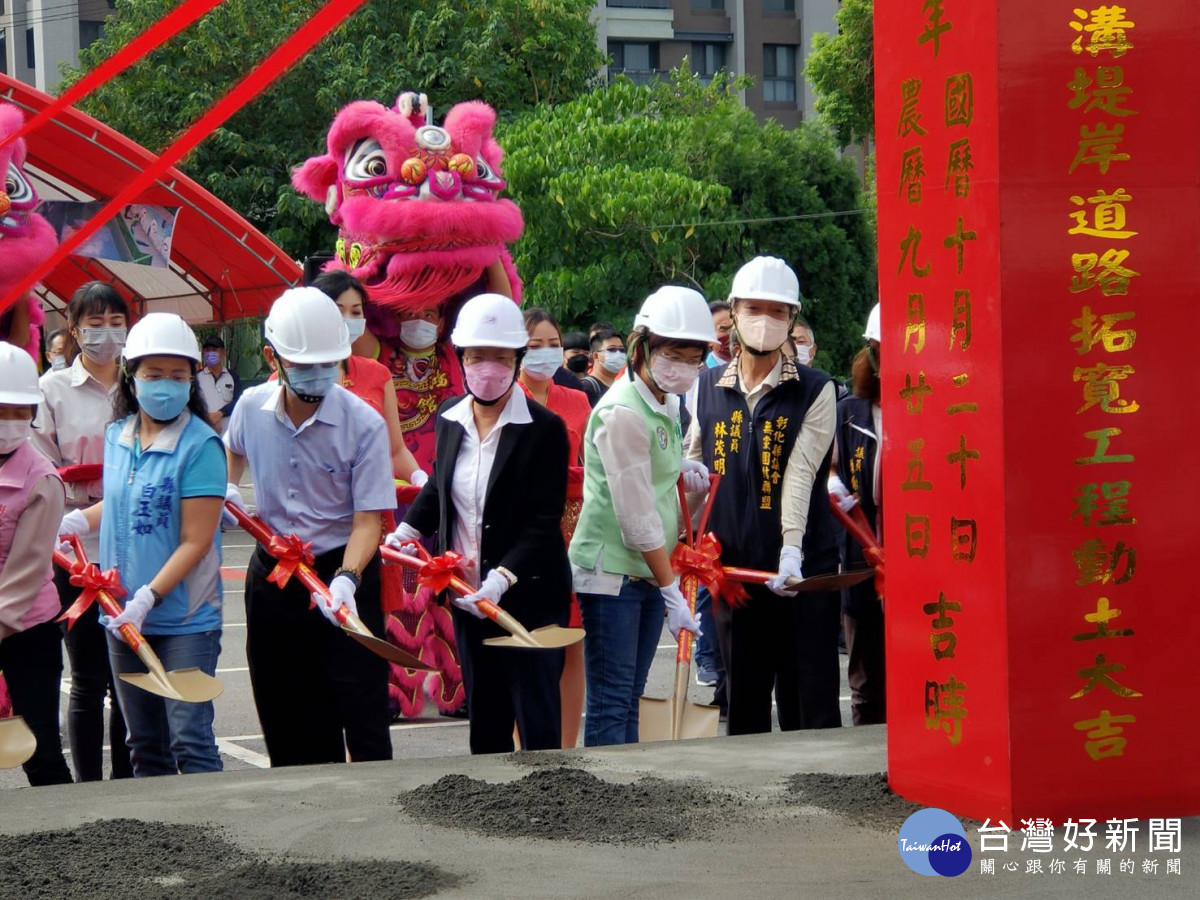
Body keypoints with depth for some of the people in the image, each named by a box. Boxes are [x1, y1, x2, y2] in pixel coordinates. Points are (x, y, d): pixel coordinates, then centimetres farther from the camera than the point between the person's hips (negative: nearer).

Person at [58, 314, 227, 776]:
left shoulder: (200, 446, -14)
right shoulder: (117, 437, 6)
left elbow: (195, 542, -16)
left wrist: (147, 599, -20)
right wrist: (73, 522, 10)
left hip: (185, 621, -7)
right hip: (124, 618, 7)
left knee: (189, 740, -10)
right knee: (145, 743, 14)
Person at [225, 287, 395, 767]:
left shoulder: (363, 424, -16)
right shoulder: (252, 407, -2)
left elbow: (368, 519, -18)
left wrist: (345, 579, -34)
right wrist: (227, 488, 5)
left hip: (342, 570, -4)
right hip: (272, 573, 5)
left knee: (362, 718, -9)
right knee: (289, 725, 10)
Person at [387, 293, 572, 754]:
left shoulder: (545, 429, -14)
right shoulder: (450, 419, 5)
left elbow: (544, 523, -17)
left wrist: (502, 578, -29)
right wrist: (408, 529, 5)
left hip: (528, 597, -6)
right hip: (467, 595, 6)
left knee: (537, 726, -3)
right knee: (484, 721, 15)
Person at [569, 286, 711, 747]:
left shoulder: (667, 405, 9)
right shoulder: (623, 412, -17)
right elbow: (637, 517, -18)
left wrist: (678, 468, 9)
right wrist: (671, 591, -15)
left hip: (649, 570, 8)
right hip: (612, 571, -8)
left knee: (629, 700, 10)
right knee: (610, 703, -7)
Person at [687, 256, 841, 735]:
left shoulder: (814, 391, 0)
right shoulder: (707, 388, 10)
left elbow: (800, 471, -13)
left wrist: (792, 549, -24)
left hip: (803, 570, -3)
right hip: (733, 568, 3)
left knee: (811, 704, -3)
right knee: (743, 700, 9)